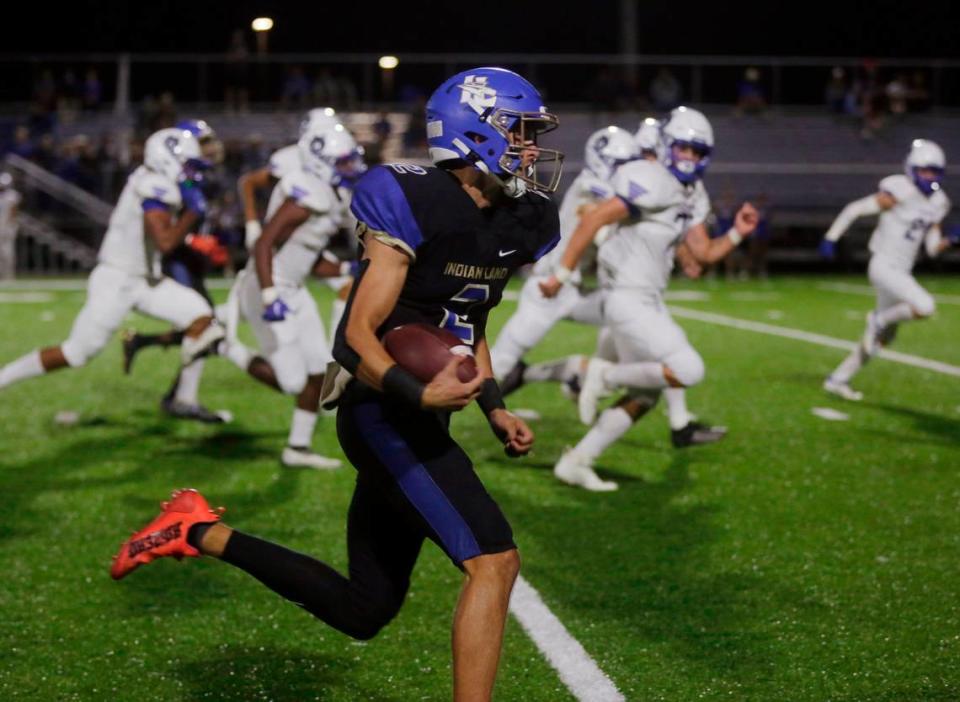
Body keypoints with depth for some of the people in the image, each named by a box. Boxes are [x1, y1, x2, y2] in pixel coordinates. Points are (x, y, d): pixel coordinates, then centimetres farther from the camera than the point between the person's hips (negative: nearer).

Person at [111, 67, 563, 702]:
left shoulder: (511, 224, 10)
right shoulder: (415, 206, -16)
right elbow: (359, 335, -17)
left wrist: (496, 410, 11)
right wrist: (420, 394, -33)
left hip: (418, 425, 9)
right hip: (382, 416, -9)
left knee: (364, 612, 12)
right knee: (493, 560, -20)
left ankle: (202, 533, 23)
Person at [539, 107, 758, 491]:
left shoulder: (693, 196, 14)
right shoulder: (655, 183, -16)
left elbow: (704, 253, 17)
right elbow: (592, 220, -19)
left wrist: (737, 233, 1)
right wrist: (562, 274, -20)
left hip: (647, 300, 10)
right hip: (629, 302, -10)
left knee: (645, 395, 14)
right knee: (688, 371, -17)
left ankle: (576, 463, 18)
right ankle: (603, 375, -2)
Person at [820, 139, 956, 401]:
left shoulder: (937, 203, 9)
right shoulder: (900, 193, -15)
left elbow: (932, 247, 12)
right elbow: (854, 209, -12)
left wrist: (951, 239, -8)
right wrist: (830, 239, -11)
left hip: (902, 271, 9)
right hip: (884, 266, -9)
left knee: (883, 337, 12)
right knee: (925, 307, -27)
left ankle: (838, 379, 22)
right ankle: (879, 319, -1)